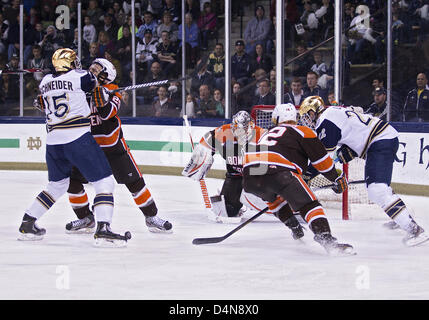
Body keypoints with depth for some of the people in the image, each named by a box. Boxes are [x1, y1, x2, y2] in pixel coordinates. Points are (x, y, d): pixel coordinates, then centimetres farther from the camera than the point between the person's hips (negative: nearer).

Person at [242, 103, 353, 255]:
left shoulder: (268, 134, 38)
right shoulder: (301, 131, 19)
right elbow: (320, 158, 9)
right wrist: (337, 177, 19)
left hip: (248, 177, 6)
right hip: (277, 172, -6)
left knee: (277, 197, 37)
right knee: (309, 204, -9)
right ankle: (326, 238, -29)